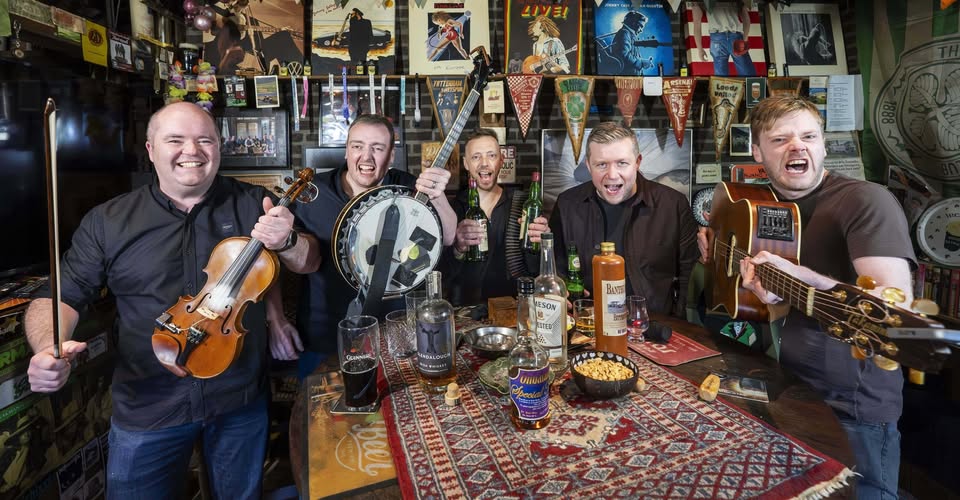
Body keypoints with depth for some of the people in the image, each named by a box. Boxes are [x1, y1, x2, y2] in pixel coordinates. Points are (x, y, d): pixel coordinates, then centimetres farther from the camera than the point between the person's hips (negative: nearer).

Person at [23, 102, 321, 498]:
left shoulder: (253, 204, -4)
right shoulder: (107, 221, -3)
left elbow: (309, 263, -3)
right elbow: (61, 295, 1)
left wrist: (287, 242, -26)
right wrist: (48, 347, -20)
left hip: (242, 399, 1)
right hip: (146, 407, 0)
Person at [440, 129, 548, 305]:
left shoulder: (523, 202, 3)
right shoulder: (453, 206, 0)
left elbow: (534, 270, 2)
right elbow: (443, 272, -5)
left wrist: (536, 243, -19)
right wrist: (458, 248, -26)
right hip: (466, 308, -1)